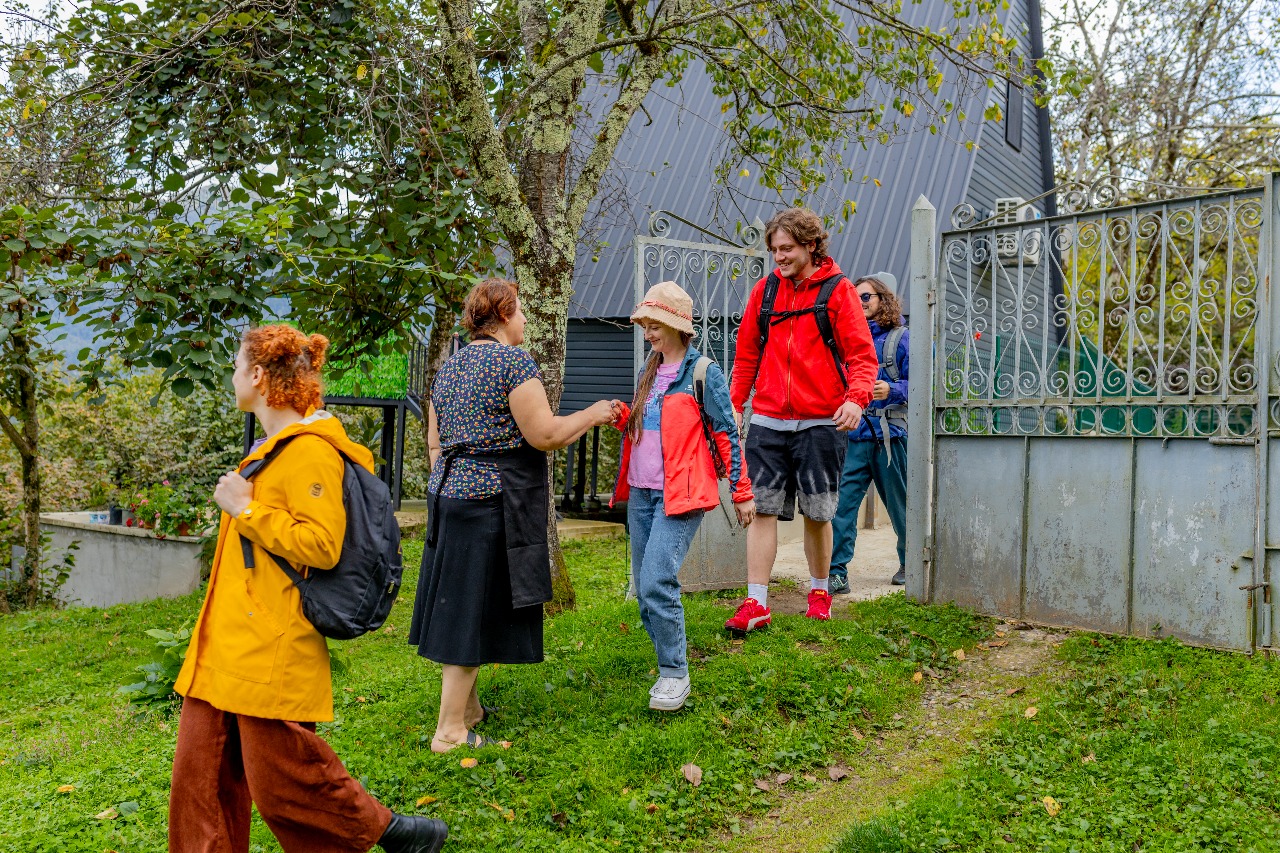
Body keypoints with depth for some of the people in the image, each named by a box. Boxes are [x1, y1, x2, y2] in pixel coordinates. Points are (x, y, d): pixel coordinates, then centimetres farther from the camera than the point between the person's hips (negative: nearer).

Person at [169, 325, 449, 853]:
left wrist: (245, 509, -18)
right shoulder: (274, 446, 16)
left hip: (271, 652, -10)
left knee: (283, 785, 0)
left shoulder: (310, 451, -15)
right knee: (202, 775, 12)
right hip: (228, 646, 10)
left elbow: (321, 546, -23)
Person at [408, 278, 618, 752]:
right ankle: (450, 731, 3)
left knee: (459, 605, 16)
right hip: (494, 501, -9)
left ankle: (467, 708, 29)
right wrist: (593, 415, -2)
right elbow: (545, 435, -16)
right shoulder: (513, 360, -11)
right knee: (476, 612, -3)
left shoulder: (450, 367, 15)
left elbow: (435, 443, 17)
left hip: (450, 495, 9)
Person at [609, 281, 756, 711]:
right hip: (640, 494, 8)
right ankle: (669, 664, 26)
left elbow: (726, 433, -5)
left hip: (681, 495, -8)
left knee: (657, 583, -17)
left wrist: (742, 492, -4)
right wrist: (620, 417, 0)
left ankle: (675, 675, -3)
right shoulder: (648, 372, 14)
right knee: (645, 590, 10)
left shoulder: (703, 372, -7)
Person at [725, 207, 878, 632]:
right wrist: (734, 404, 9)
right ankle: (756, 603, 1)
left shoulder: (837, 290, -1)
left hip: (820, 422, -2)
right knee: (762, 509, -2)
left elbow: (861, 353, -4)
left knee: (817, 513, 7)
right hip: (768, 421, 3)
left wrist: (856, 397, -21)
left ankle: (819, 592, 26)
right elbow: (747, 353, 15)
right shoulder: (765, 289, 9)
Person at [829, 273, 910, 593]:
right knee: (842, 502, -7)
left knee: (900, 504, 11)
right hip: (853, 432, 3)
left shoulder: (900, 338, -1)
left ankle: (909, 563, 31)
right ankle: (837, 572, -4)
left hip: (889, 434, -3)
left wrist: (891, 390, -24)